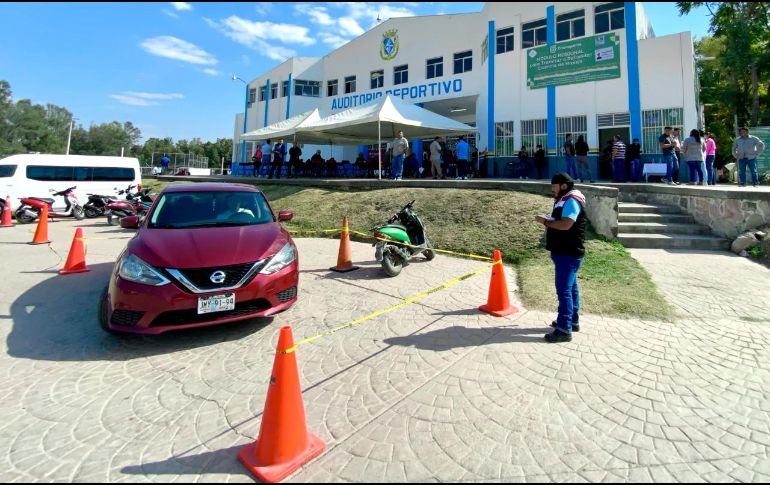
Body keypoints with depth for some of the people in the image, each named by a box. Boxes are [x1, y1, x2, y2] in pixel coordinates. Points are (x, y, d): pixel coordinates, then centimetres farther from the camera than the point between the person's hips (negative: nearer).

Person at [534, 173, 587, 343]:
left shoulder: (572, 201, -17)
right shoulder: (566, 199, 16)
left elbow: (566, 224, -29)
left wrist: (545, 221, -18)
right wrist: (549, 221, 3)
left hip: (568, 253, -11)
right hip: (566, 252, 11)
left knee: (564, 289, -11)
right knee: (570, 287, 17)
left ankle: (564, 329, -8)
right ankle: (572, 321, 28)